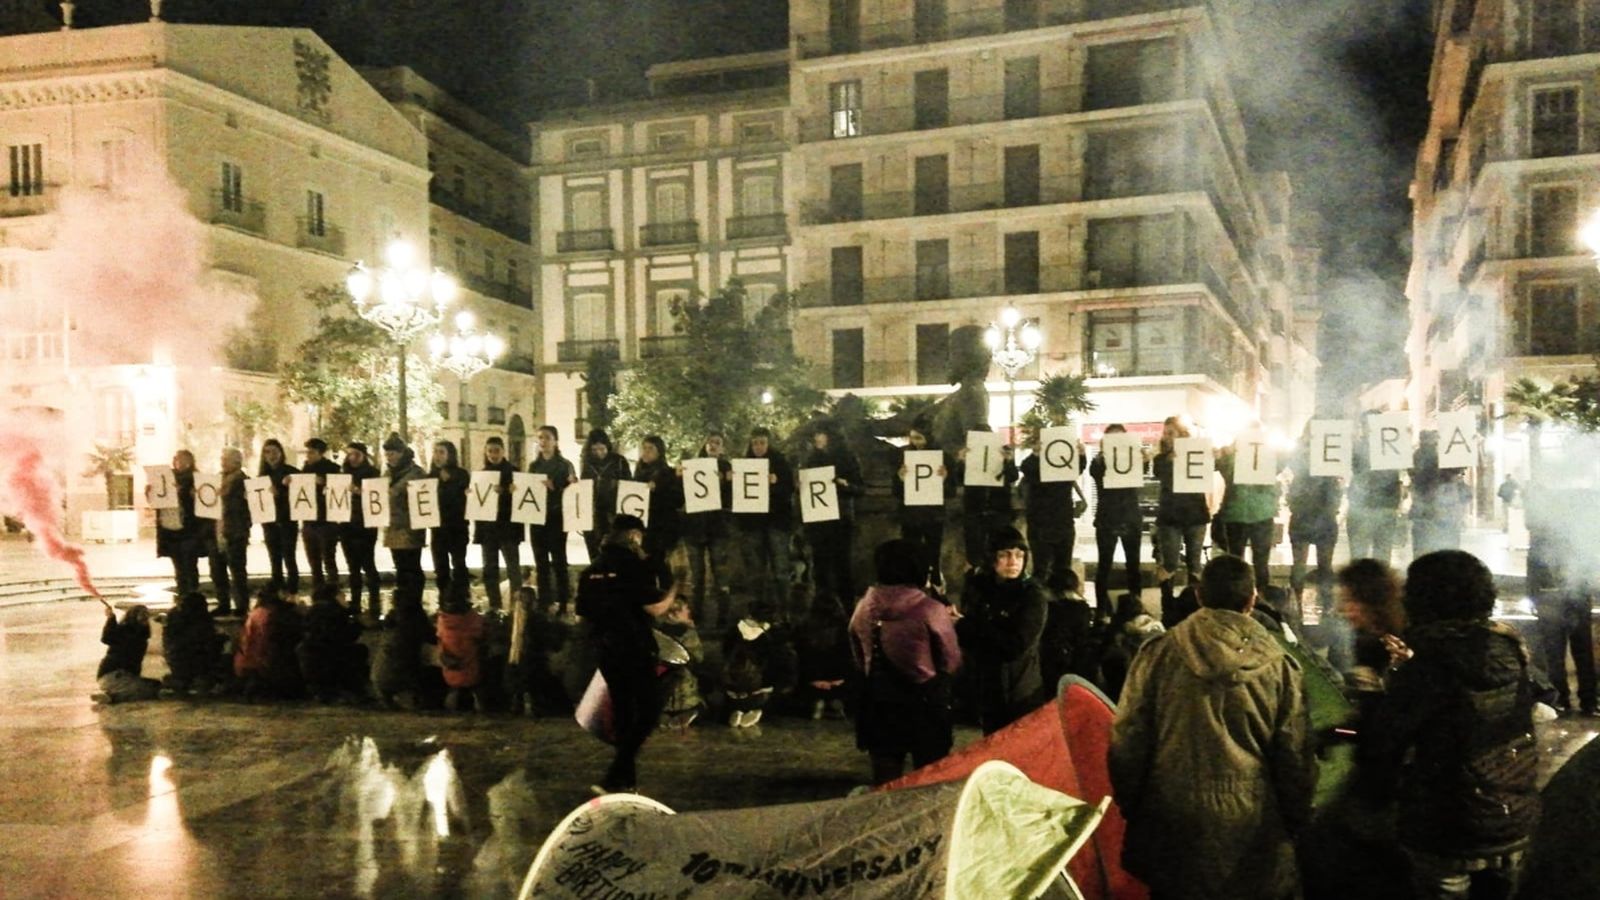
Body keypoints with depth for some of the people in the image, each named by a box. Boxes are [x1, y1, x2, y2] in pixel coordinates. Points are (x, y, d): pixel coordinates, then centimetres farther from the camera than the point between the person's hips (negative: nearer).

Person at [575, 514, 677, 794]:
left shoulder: (591, 572, 9)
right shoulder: (634, 565, -11)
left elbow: (582, 614, 13)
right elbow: (654, 608, -16)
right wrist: (673, 592, 2)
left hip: (605, 649, 7)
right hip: (635, 648, -7)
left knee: (621, 708, 17)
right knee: (649, 707, 1)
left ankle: (626, 775, 24)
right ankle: (615, 778, -10)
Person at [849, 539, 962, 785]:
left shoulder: (863, 609, -5)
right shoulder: (931, 610, -16)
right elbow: (952, 663, -4)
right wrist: (949, 624, 12)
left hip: (879, 706, 3)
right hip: (925, 704, -3)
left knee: (885, 783, 13)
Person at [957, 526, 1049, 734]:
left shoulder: (1032, 594, -13)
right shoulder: (976, 587, -1)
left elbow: (1017, 646, -19)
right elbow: (965, 636, 2)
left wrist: (973, 627, -13)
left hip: (1022, 693, -4)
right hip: (985, 690, 4)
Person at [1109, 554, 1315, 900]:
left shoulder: (1157, 655, -9)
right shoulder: (1279, 667, -8)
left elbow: (1126, 743, -6)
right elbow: (1295, 758, -2)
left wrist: (1131, 808, 7)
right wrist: (1295, 823, 13)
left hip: (1171, 825, 0)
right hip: (1251, 831, 0)